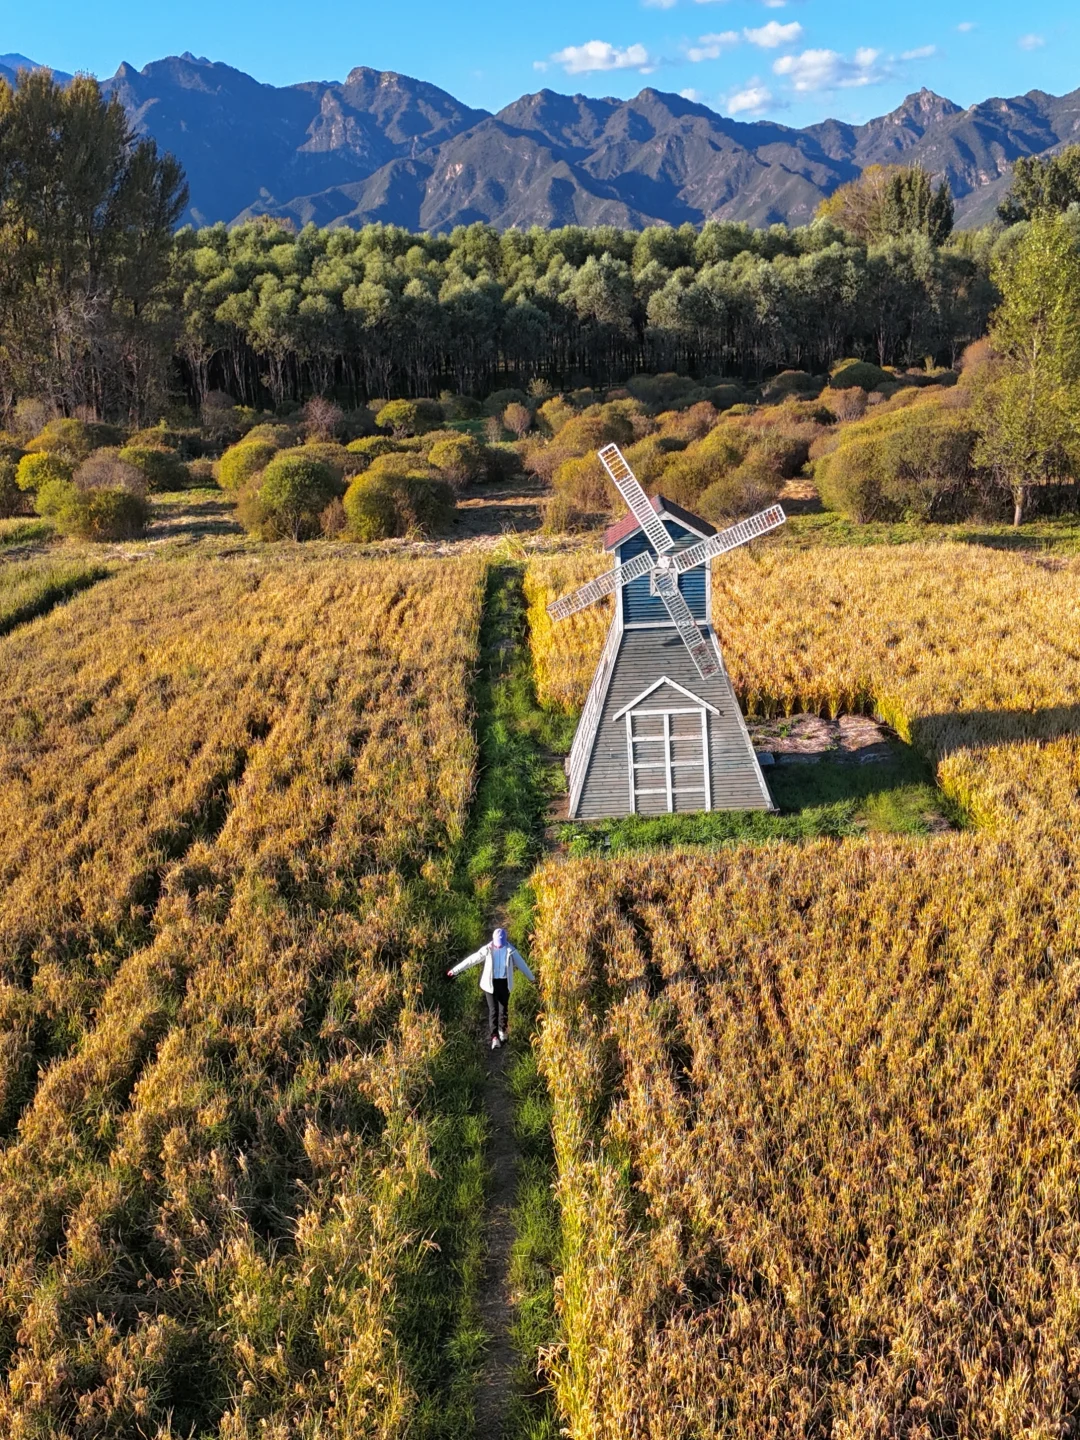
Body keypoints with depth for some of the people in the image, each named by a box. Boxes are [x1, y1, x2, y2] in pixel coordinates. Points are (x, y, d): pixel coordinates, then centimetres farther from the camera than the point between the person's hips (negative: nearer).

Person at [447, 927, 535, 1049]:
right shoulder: (487, 949, -8)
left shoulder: (510, 950, -5)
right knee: (493, 1010, -7)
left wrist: (532, 977, 16)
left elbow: (521, 964, 6)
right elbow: (471, 960, -7)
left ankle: (502, 1032, 29)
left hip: (504, 983, 1)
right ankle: (495, 1037, -10)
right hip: (490, 983, -1)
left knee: (503, 1009, 9)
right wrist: (454, 971, -7)